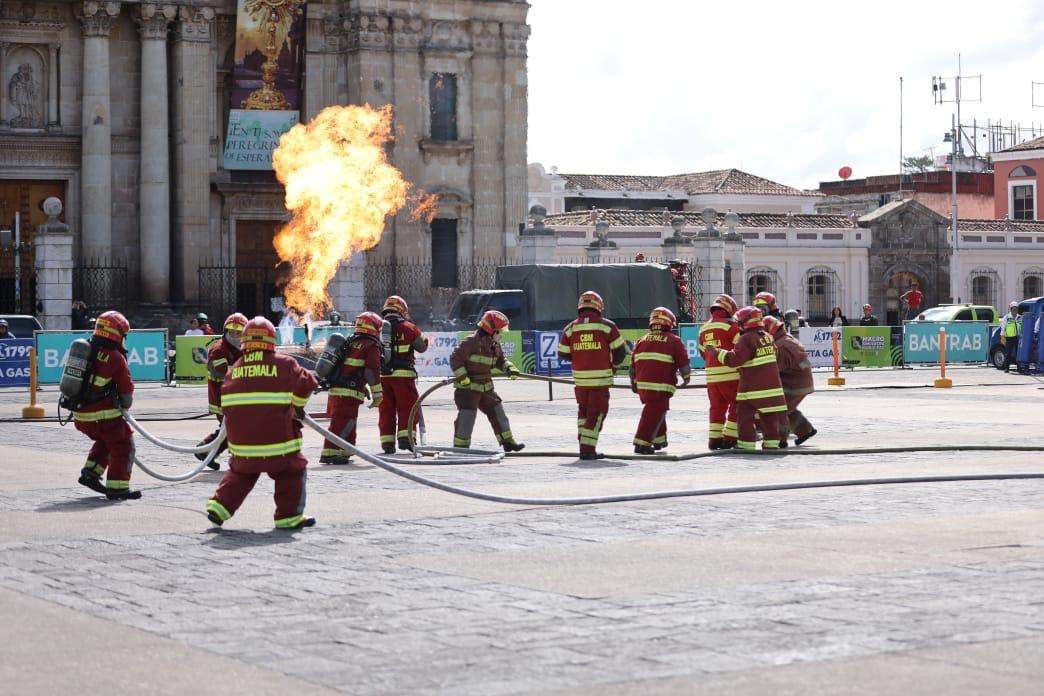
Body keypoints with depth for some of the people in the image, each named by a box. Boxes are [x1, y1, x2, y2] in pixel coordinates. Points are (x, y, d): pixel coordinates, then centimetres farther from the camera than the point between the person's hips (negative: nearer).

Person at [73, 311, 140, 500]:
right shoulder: (116, 358, -12)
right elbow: (127, 390, -6)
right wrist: (124, 406, 15)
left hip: (80, 413, 7)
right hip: (103, 414, -7)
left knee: (106, 439, 28)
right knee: (123, 445, 5)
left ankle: (90, 473, 22)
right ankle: (117, 487, 3)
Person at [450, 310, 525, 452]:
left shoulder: (495, 344, 8)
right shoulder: (472, 342, -19)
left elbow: (500, 360, 22)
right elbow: (455, 358, -18)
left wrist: (509, 368, 1)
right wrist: (462, 377, -23)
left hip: (486, 387, 8)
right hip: (468, 387, -8)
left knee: (497, 412, 13)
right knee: (467, 417, -9)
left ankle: (508, 441, 24)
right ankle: (460, 447, -1)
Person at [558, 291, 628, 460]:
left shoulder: (570, 328, 4)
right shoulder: (607, 326, -3)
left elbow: (563, 354, 9)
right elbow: (620, 350, 1)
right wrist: (614, 365, 20)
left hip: (580, 378, 3)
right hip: (600, 378, -3)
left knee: (583, 409, 20)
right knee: (597, 412, 2)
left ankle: (584, 444, 19)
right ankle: (588, 449, -2)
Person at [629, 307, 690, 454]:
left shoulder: (641, 341, 15)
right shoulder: (673, 341, 0)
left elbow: (633, 365, 18)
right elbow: (683, 362, 1)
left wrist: (634, 383, 29)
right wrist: (686, 377, 20)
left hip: (642, 385, 6)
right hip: (660, 387, -6)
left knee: (656, 410, 24)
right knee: (654, 414, -3)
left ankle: (659, 440, 33)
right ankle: (642, 444, -9)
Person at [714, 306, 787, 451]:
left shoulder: (746, 339, -14)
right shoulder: (768, 337, 10)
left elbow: (734, 359, -21)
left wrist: (718, 352, -10)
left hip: (753, 387, -7)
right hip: (772, 383, 7)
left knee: (745, 415, 1)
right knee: (770, 416, 11)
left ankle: (746, 444, -2)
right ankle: (771, 443, 14)